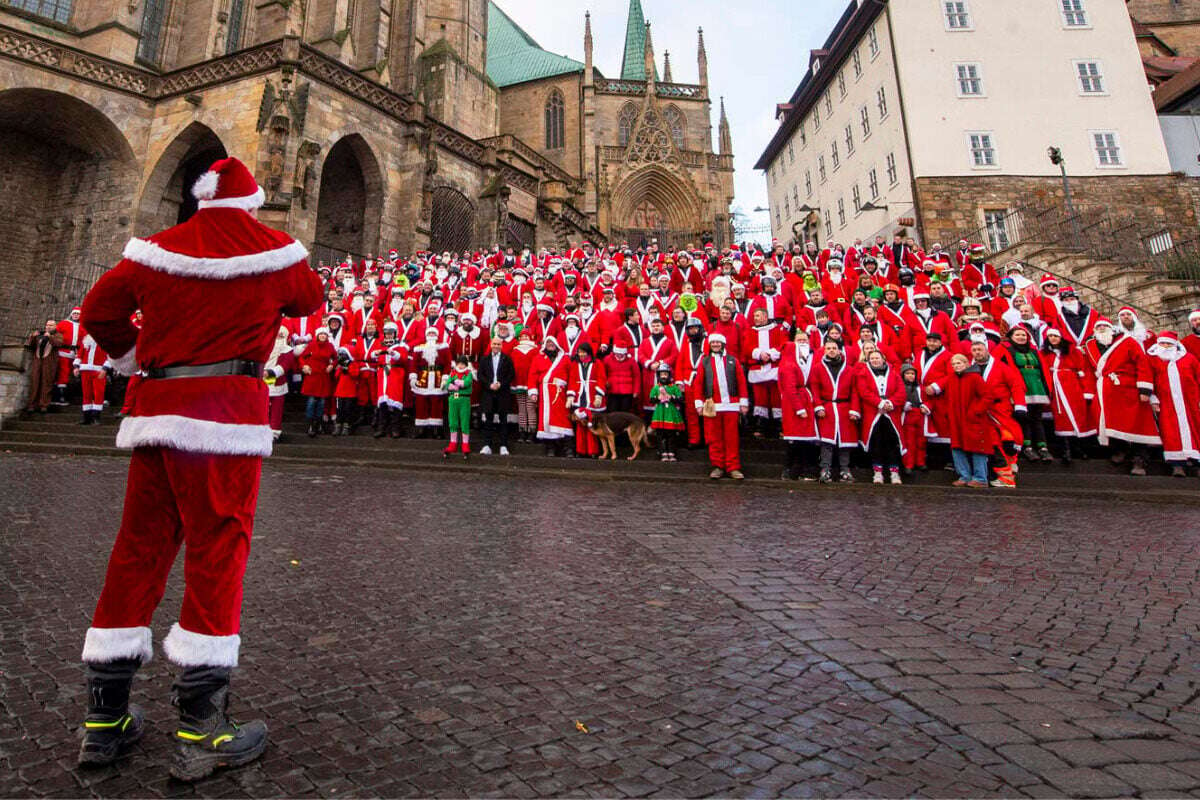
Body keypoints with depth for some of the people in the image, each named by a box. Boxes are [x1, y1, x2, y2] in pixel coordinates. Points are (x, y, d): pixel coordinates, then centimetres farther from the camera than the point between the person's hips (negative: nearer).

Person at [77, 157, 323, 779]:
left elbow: (98, 310, 15)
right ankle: (200, 733, 2)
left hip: (158, 404, 5)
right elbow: (310, 298, 19)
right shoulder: (273, 248, 3)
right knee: (218, 549, -4)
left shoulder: (157, 249, 12)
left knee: (140, 547, 11)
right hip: (230, 403, -4)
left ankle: (104, 719, 22)